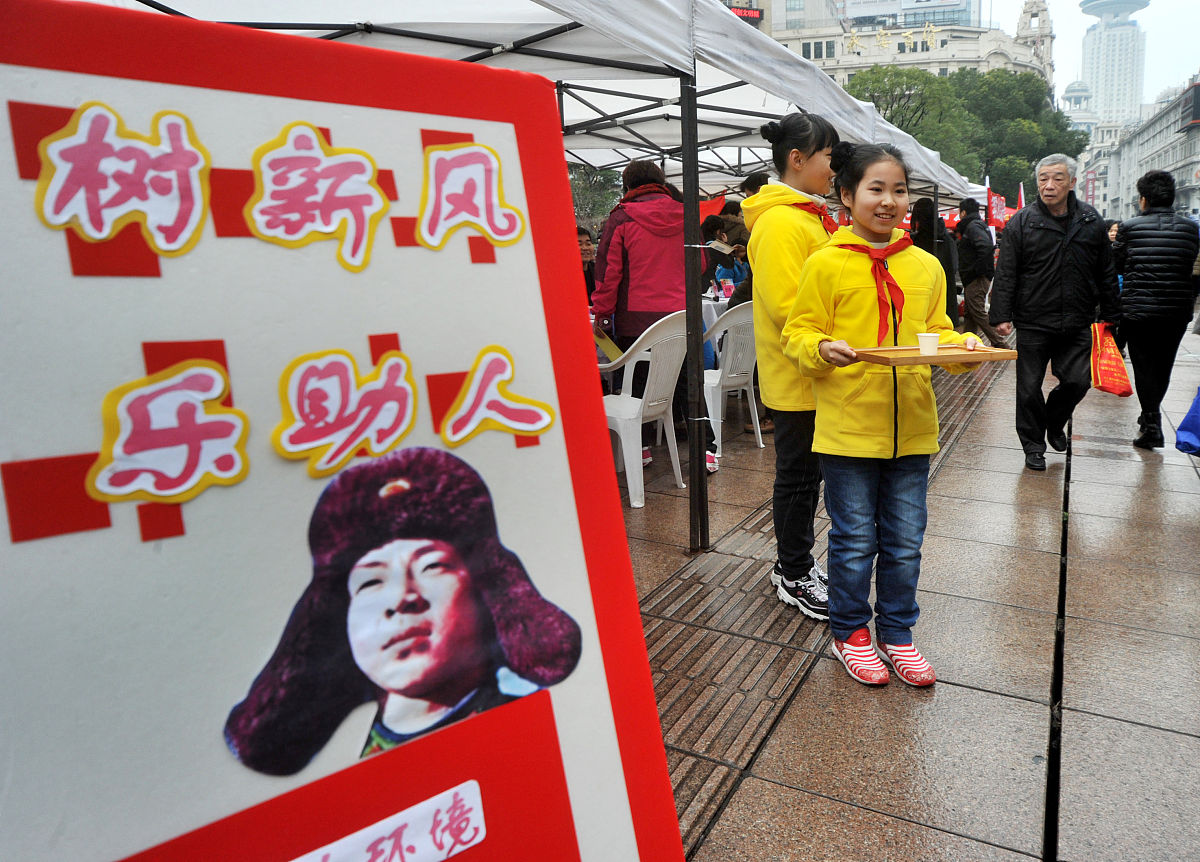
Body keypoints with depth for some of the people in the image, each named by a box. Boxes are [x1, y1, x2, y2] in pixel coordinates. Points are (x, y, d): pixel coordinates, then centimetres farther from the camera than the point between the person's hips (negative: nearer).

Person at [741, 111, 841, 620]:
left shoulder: (807, 216, 15)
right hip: (795, 376, -10)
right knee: (798, 475, 3)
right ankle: (794, 577, 19)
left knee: (805, 473, 17)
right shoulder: (780, 222, -18)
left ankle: (794, 562, 32)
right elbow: (787, 307, -24)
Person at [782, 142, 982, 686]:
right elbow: (798, 334, -4)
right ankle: (850, 632, 29)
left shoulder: (926, 267, 9)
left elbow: (936, 333, 16)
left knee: (905, 541, 14)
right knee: (855, 540, 8)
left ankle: (897, 632, 34)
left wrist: (961, 346, -4)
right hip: (848, 426, -4)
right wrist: (822, 350, -24)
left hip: (911, 426, 4)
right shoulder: (827, 263, -5)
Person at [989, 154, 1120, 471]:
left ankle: (1055, 422, 31)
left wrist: (1110, 314, 14)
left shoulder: (1091, 221, 7)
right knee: (1029, 388, 4)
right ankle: (1033, 445, 19)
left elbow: (1106, 273, 14)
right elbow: (1006, 274, -5)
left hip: (1077, 324, 3)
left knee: (1078, 381, 1)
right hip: (1033, 323, -2)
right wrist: (1001, 315, -12)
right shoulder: (1021, 222, -3)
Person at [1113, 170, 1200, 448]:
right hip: (1177, 311, 3)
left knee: (1144, 367, 5)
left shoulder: (1129, 228, -9)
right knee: (1163, 367, 18)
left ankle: (1151, 427, 1)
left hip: (1138, 310, -3)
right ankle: (1150, 416, 33)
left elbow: (1116, 266, 0)